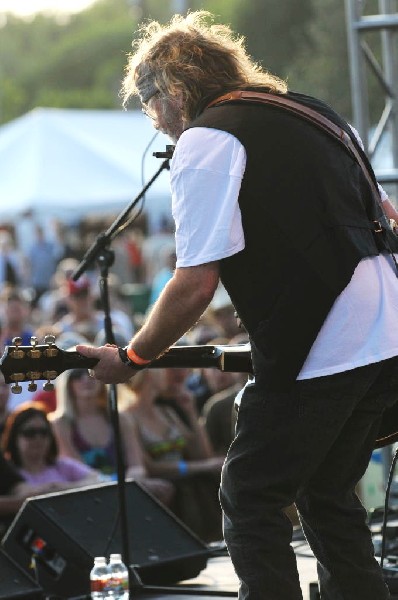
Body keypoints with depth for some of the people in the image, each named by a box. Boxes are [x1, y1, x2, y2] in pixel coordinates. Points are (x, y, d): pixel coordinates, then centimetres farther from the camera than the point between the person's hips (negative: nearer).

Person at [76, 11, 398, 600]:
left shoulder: (204, 143, -7)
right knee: (326, 492, 19)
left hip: (317, 353, -8)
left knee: (250, 499, 3)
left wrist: (130, 359, -1)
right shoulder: (311, 111, 18)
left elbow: (195, 284, -13)